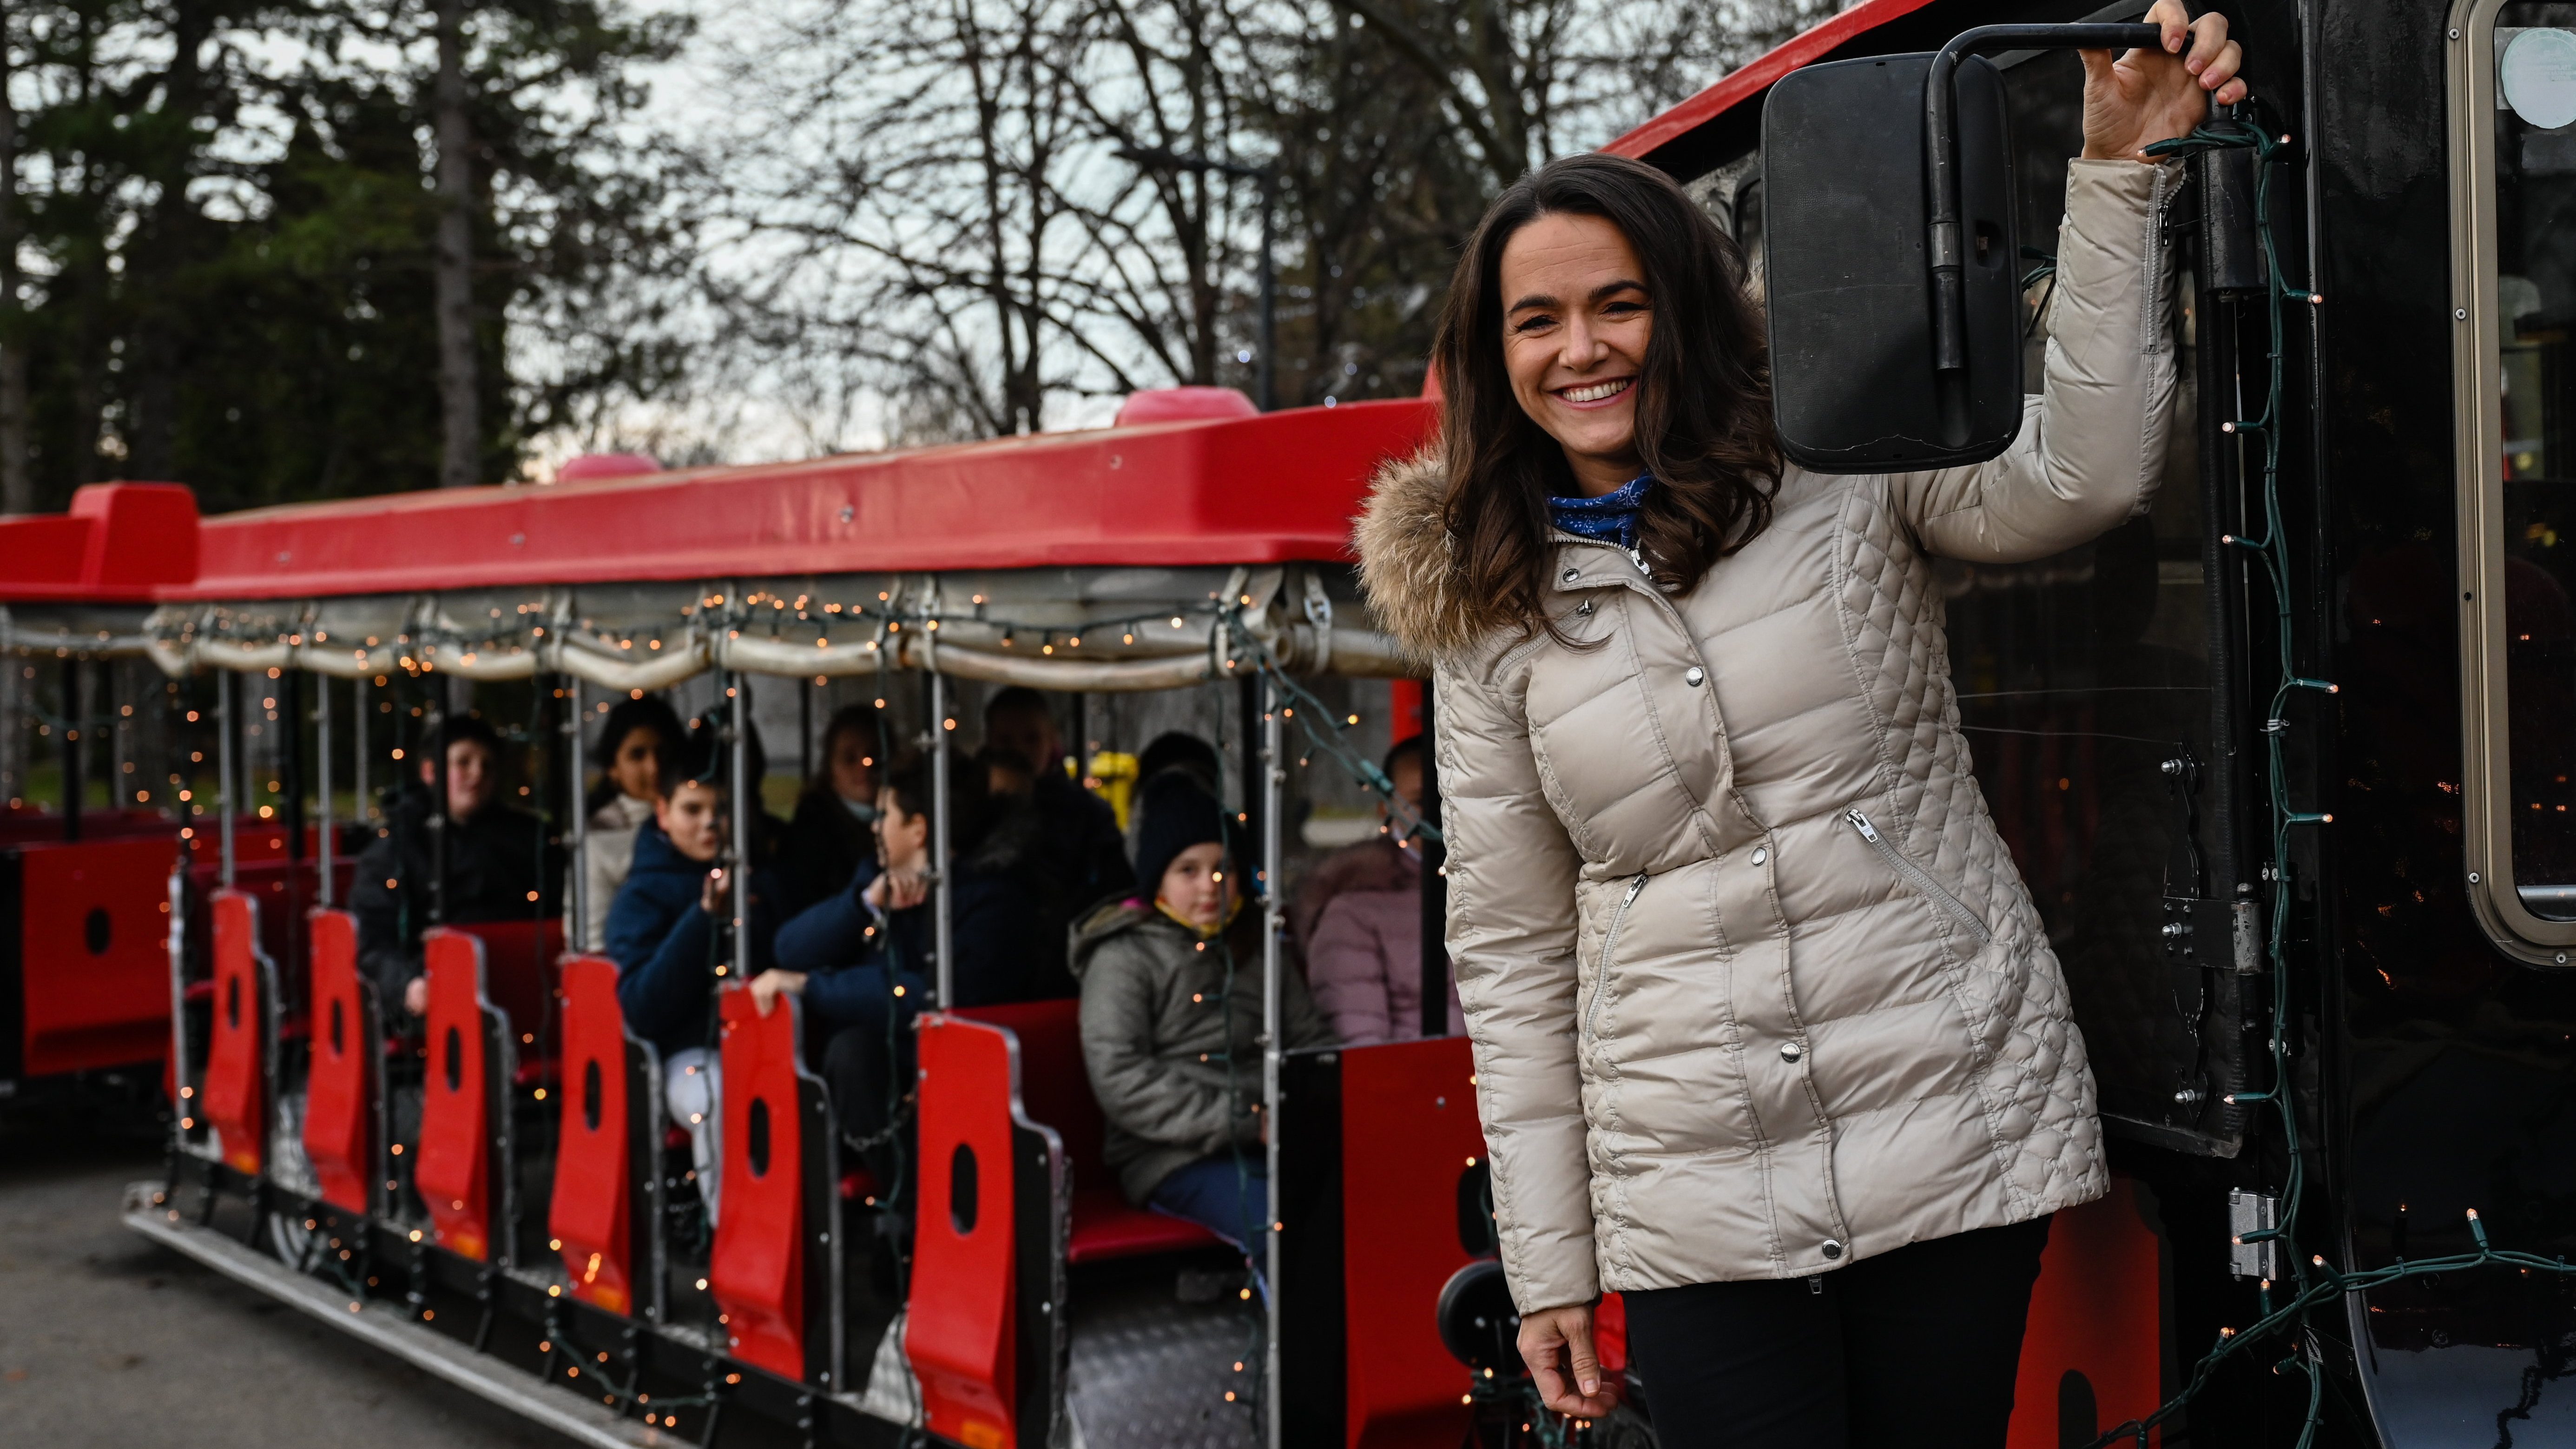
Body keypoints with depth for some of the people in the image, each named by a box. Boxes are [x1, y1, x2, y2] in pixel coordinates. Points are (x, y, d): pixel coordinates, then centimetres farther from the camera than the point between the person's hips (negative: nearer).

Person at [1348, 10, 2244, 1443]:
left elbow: (2082, 474, -16)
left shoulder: (1846, 465, 2)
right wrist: (1549, 1271, 6)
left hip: (1953, 1140, -1)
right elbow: (1512, 958, 7)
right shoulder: (1493, 621, 6)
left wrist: (2119, 173, -22)